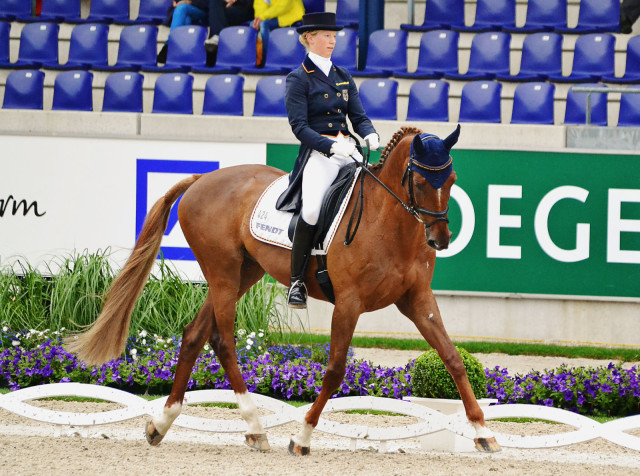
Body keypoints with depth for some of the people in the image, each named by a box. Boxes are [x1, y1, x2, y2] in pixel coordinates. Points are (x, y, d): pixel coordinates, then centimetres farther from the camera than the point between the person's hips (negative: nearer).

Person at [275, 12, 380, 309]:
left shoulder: (343, 76, 19)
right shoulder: (298, 79, 1)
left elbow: (358, 116, 17)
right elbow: (299, 126, -7)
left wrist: (370, 135, -6)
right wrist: (332, 146, -20)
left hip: (348, 150, 6)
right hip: (318, 153, -6)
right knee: (311, 210, -29)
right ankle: (296, 281, -18)